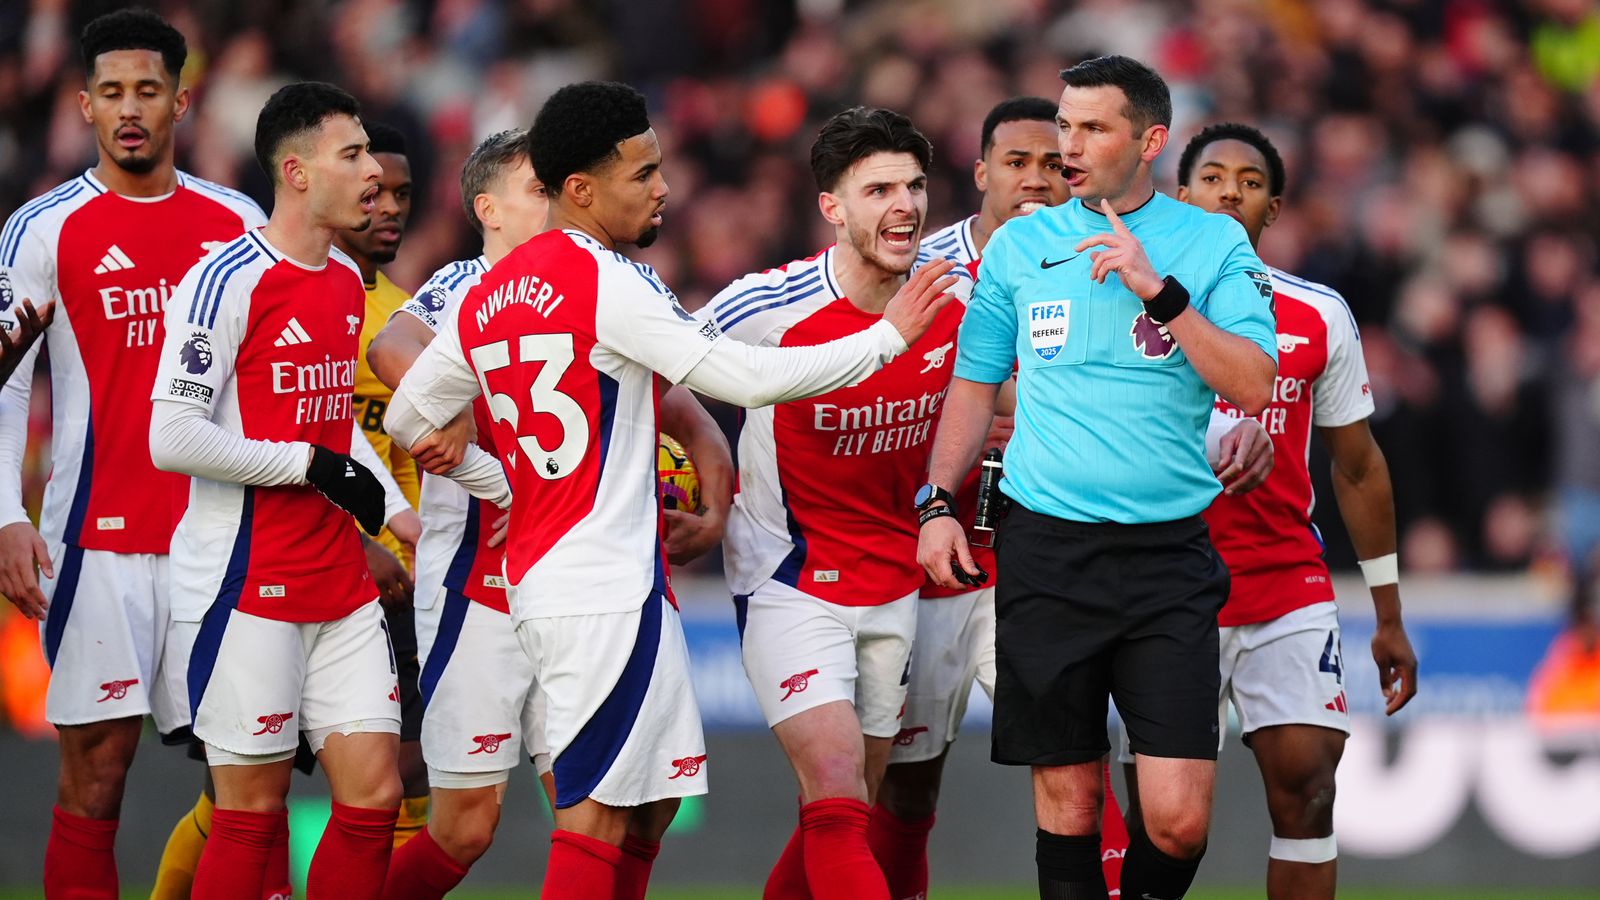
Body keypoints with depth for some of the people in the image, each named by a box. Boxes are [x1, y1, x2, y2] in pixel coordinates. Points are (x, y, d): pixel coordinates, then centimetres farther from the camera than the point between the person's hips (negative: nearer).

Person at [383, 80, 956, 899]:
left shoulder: (487, 295, 12)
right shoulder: (607, 281, -13)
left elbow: (407, 418, 18)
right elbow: (745, 377, -15)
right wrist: (887, 338, -6)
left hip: (540, 577, 9)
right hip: (605, 586, -9)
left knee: (650, 801, 15)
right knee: (597, 816, -8)